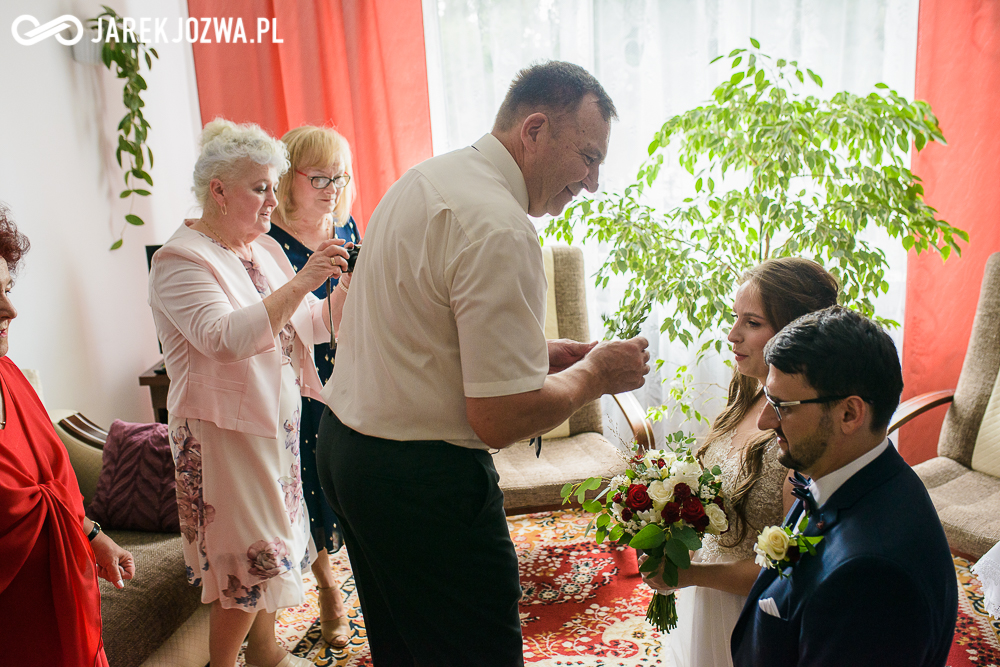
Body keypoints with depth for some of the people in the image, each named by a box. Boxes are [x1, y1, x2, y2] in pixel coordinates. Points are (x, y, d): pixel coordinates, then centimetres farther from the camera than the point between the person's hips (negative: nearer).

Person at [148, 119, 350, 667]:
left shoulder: (263, 247, 9)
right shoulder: (180, 259, -15)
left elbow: (313, 325, 10)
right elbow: (227, 338, -31)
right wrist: (301, 282, -33)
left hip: (276, 423, 8)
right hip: (223, 431, -8)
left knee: (268, 548, 18)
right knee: (246, 560, 2)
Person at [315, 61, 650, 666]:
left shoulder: (427, 178, 8)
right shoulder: (501, 230, -23)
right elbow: (501, 421, -24)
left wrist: (536, 354, 11)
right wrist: (593, 374, -7)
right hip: (421, 479, -10)